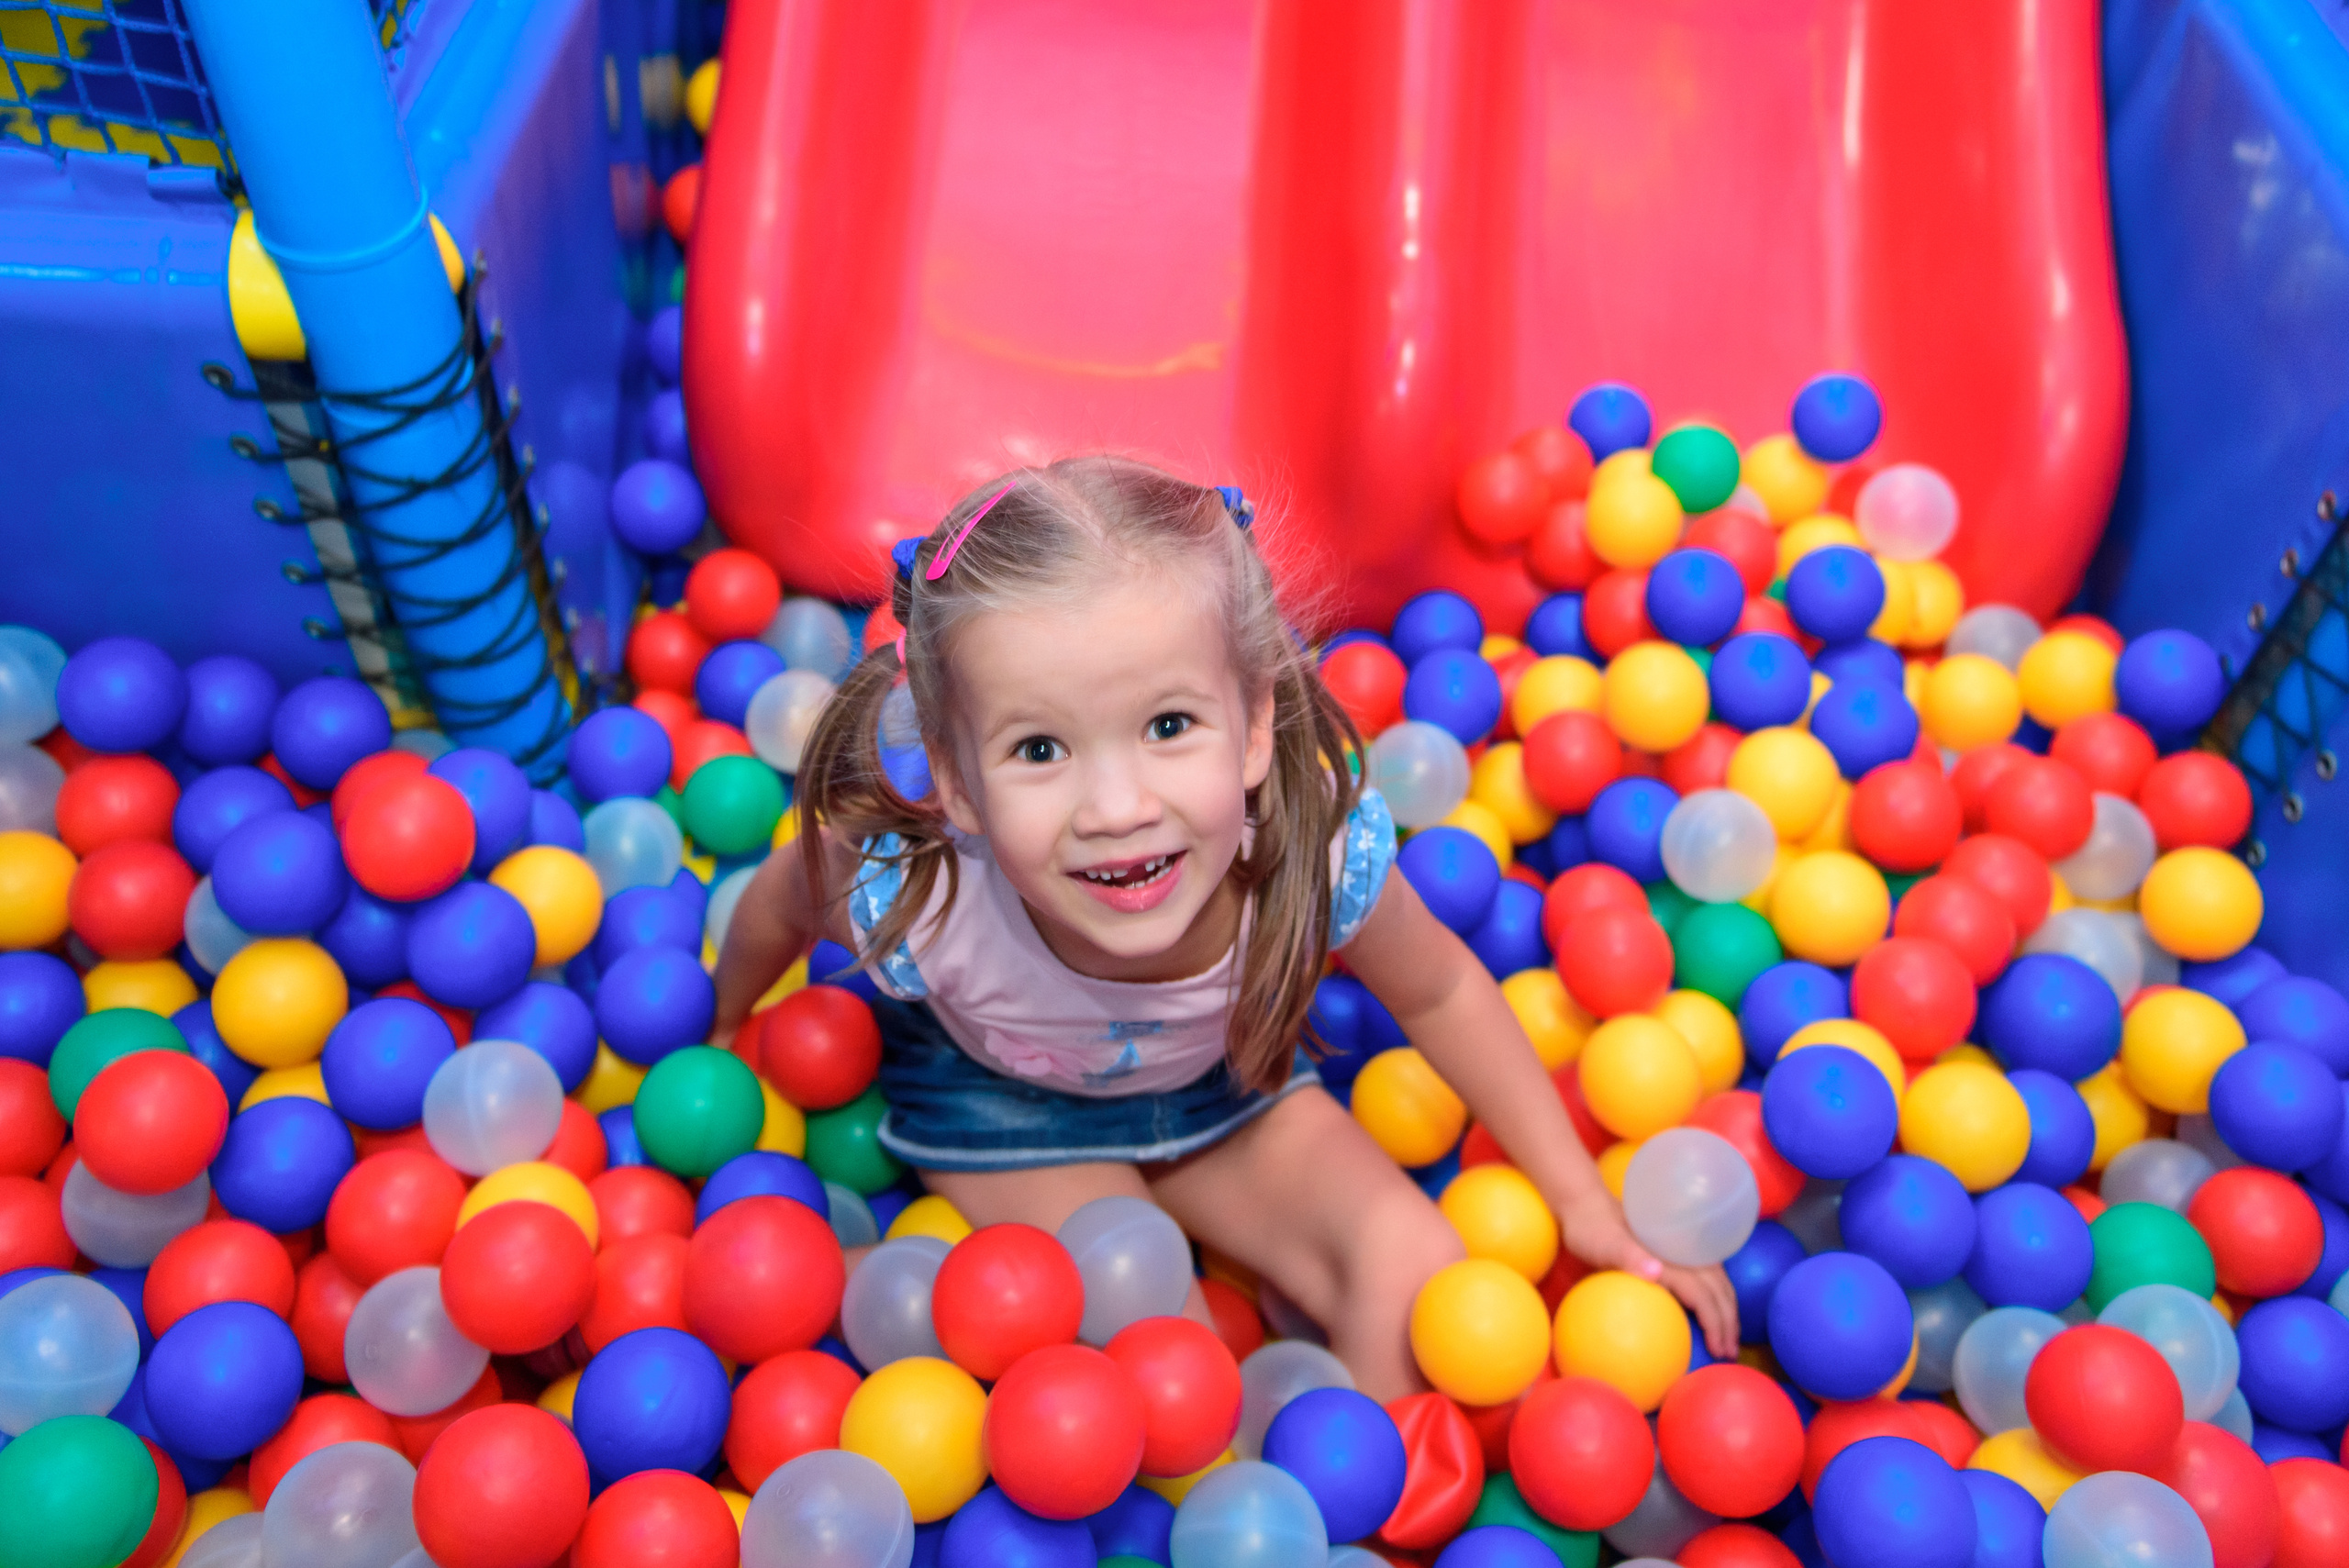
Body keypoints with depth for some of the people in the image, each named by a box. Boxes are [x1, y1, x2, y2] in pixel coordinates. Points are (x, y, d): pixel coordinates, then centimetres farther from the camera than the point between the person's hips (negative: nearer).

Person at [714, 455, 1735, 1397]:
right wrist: (718, 1037, 8)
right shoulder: (911, 897, -40)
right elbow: (777, 907, -14)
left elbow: (1441, 995, -12)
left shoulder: (1322, 855, -36)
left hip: (1221, 1079, 2)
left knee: (1413, 1271, -11)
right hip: (1001, 1104, -2)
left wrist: (1584, 1205, -4)